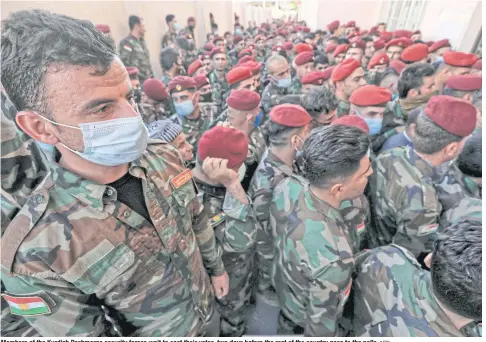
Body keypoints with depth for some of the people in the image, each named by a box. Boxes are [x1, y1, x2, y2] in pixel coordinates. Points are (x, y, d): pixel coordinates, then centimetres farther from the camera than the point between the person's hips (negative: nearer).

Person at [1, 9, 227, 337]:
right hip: (161, 332, -3)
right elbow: (85, 333, -18)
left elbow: (197, 219, -5)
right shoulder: (34, 253, -32)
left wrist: (217, 267, 9)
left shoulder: (164, 157, -20)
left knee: (221, 336, 31)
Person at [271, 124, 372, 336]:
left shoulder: (287, 186, -29)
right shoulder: (332, 256, -47)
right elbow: (322, 318, -27)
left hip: (282, 285, 5)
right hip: (306, 316, -4)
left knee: (288, 327, 36)